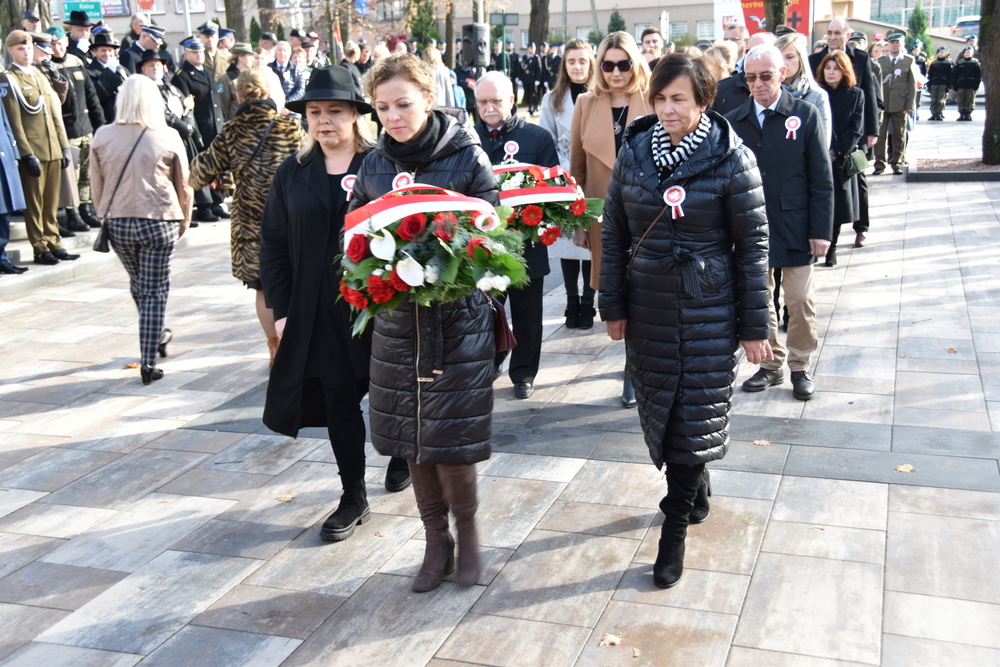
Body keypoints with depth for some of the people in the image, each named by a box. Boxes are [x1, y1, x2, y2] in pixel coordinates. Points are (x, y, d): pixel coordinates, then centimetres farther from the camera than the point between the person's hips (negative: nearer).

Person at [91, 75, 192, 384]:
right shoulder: (168, 138, -5)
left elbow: (97, 185, 5)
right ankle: (148, 363, 2)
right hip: (159, 222, -3)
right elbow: (183, 186, 3)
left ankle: (156, 336, 43)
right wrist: (184, 220, 17)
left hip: (118, 223, 3)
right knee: (154, 291, 3)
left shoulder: (102, 136, -1)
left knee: (138, 284, 22)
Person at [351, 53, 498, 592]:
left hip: (458, 316, -4)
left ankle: (467, 532, 24)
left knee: (449, 436, -3)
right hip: (396, 318, 4)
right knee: (410, 435, 11)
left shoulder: (467, 157, -6)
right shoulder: (375, 164, 6)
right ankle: (436, 542, 29)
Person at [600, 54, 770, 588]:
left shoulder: (731, 159, -10)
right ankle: (696, 489, 40)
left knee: (693, 414, 0)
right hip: (647, 304, 4)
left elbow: (752, 244, -7)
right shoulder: (634, 152, 1)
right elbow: (613, 234, 6)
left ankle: (674, 531, 13)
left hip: (708, 308, -4)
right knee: (658, 406, 13)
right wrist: (612, 306, 5)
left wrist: (754, 327, -7)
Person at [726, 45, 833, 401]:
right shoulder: (734, 121, 2)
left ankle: (800, 366, 22)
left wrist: (821, 230, -8)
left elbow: (821, 178, -4)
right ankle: (771, 364, 26)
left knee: (800, 301, 5)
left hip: (794, 228, -2)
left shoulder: (805, 115, -3)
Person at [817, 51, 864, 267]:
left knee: (837, 206, 6)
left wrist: (836, 151, -15)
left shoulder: (855, 95, 5)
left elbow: (856, 129, -2)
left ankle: (831, 249, 18)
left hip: (841, 160, 1)